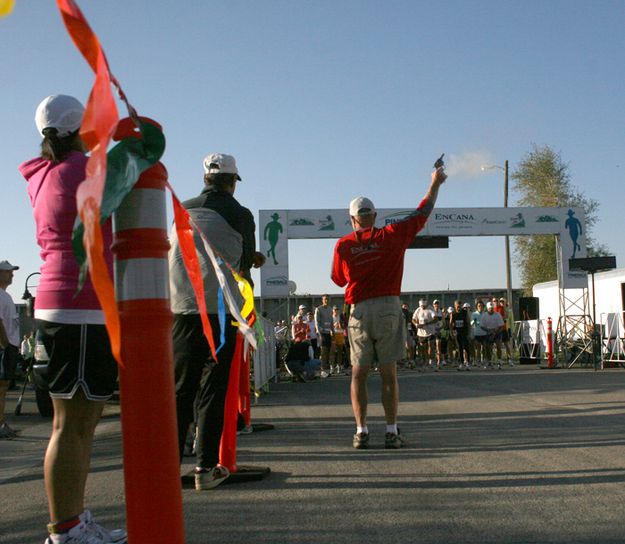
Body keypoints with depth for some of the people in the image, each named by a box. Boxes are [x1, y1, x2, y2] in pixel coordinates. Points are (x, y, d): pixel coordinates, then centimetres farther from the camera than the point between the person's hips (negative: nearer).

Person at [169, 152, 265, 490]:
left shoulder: (182, 210, 13)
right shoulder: (240, 214, 2)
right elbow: (245, 264, 6)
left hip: (182, 307, 3)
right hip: (221, 307, -3)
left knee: (180, 387, 6)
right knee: (213, 387, 3)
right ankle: (206, 466, 3)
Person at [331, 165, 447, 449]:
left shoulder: (343, 245, 2)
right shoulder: (391, 236, 1)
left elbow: (339, 279, 15)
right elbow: (422, 214, 11)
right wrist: (435, 183, 24)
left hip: (359, 311, 1)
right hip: (388, 308, 0)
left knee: (359, 373, 8)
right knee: (389, 373, 3)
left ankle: (361, 431, 5)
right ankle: (392, 432, 4)